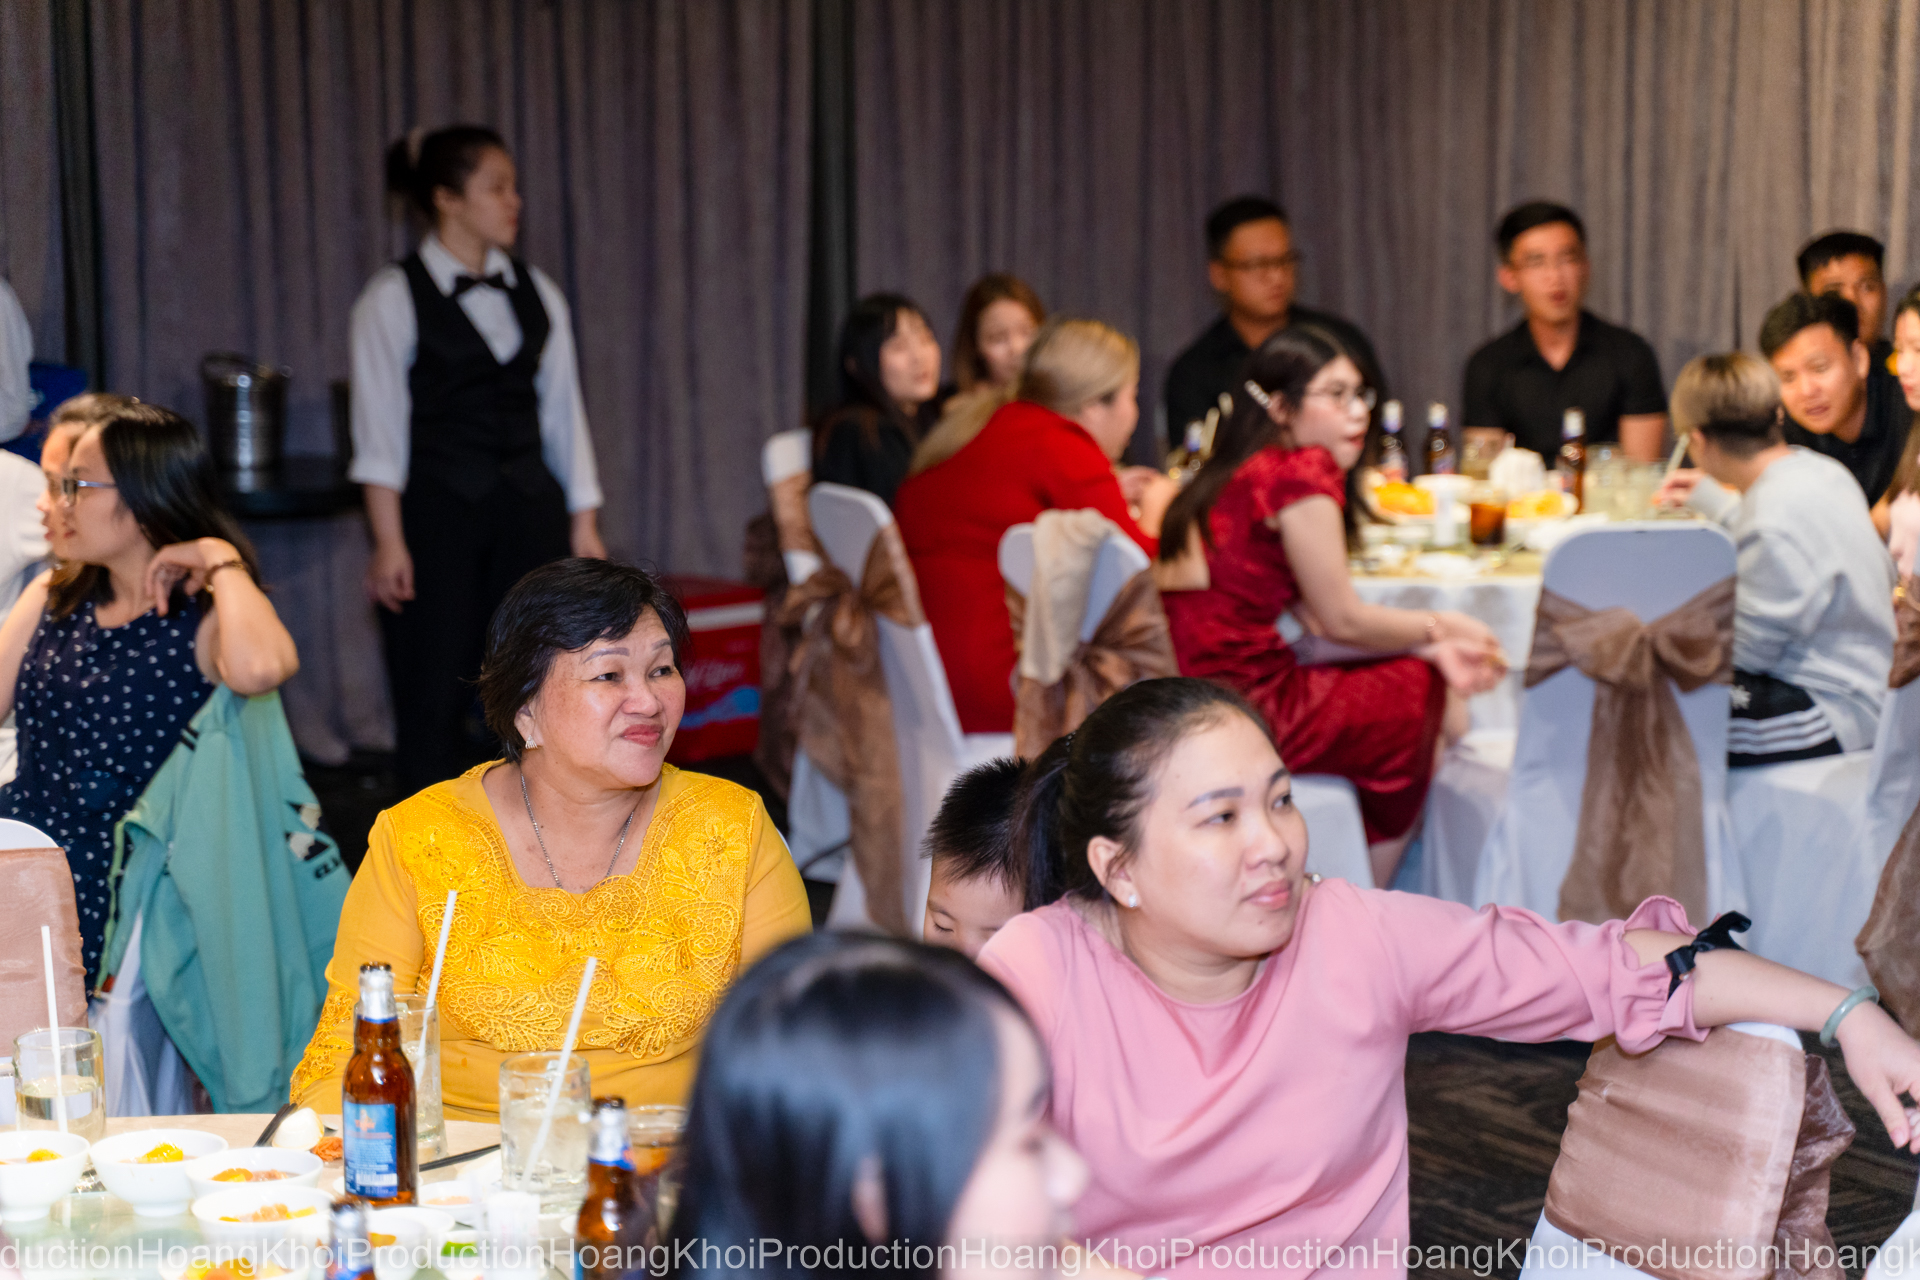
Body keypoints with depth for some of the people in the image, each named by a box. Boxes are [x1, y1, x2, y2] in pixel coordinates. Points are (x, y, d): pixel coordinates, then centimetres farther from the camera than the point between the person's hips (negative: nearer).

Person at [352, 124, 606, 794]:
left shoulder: (536, 293, 10)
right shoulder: (393, 298, -3)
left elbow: (564, 411, 12)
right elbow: (381, 425, -6)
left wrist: (584, 523, 8)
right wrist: (389, 539, -11)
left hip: (530, 511, 4)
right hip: (439, 512, -4)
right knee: (434, 698, -2)